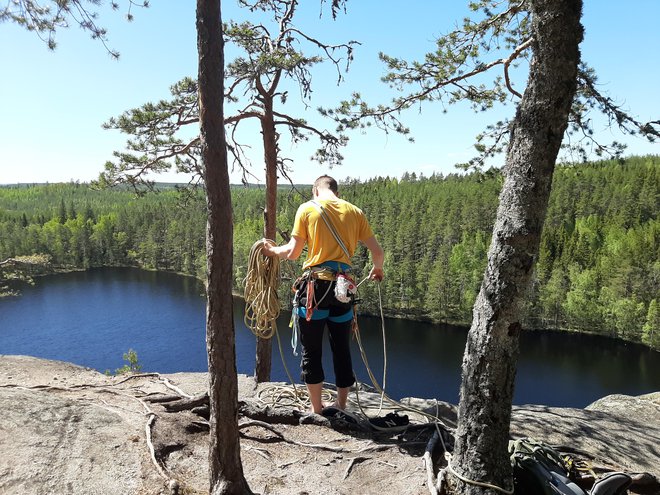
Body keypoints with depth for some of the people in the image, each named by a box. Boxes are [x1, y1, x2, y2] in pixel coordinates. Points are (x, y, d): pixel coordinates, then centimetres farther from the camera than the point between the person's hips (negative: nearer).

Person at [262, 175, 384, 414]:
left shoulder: (307, 208, 2)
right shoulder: (354, 211, 10)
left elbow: (293, 252, 0)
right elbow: (378, 252, 11)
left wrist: (273, 250, 21)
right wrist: (377, 269, 32)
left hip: (315, 285, -3)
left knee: (311, 351, 10)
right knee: (342, 350, 15)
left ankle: (316, 409, 18)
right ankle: (341, 406, 27)